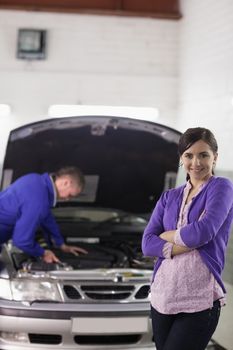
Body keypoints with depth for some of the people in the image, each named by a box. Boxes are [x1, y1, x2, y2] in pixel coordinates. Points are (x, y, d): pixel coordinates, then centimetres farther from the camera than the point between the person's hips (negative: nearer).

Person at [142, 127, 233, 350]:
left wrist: (167, 236, -1)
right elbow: (147, 244, 1)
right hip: (162, 296, 5)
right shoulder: (169, 197, 13)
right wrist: (188, 244, -13)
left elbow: (204, 232, -18)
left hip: (200, 301, -5)